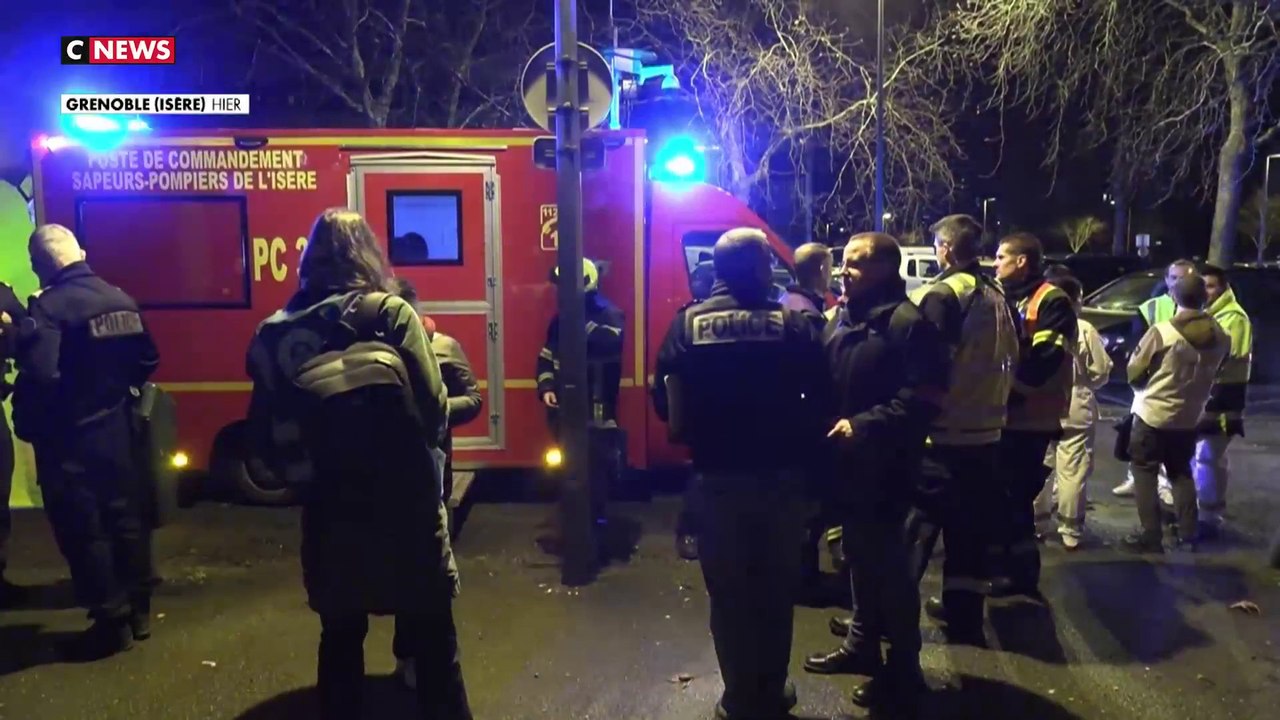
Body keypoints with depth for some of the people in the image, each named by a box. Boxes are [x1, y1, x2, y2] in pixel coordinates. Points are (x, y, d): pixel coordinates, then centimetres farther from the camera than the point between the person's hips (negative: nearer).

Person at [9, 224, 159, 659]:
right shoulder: (121, 299, 4)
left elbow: (39, 375, -26)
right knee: (126, 519, 15)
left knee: (83, 530, 4)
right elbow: (147, 362, 11)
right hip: (118, 432, 7)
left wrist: (26, 426, -11)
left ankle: (112, 622, 11)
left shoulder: (48, 307, -17)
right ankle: (138, 611, 26)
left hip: (69, 440, -7)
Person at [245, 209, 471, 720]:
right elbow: (433, 412, -17)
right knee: (433, 642, 9)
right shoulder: (391, 313, -10)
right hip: (402, 507, -4)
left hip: (326, 512, 4)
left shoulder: (275, 331, 3)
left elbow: (264, 435, 6)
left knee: (340, 636, 20)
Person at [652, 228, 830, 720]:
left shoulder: (688, 323, -6)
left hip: (719, 474, 0)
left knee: (727, 589, 13)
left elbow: (664, 400, -6)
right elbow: (820, 398, -8)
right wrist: (803, 450, 8)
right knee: (776, 587, 16)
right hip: (781, 474, 0)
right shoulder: (792, 323, -7)